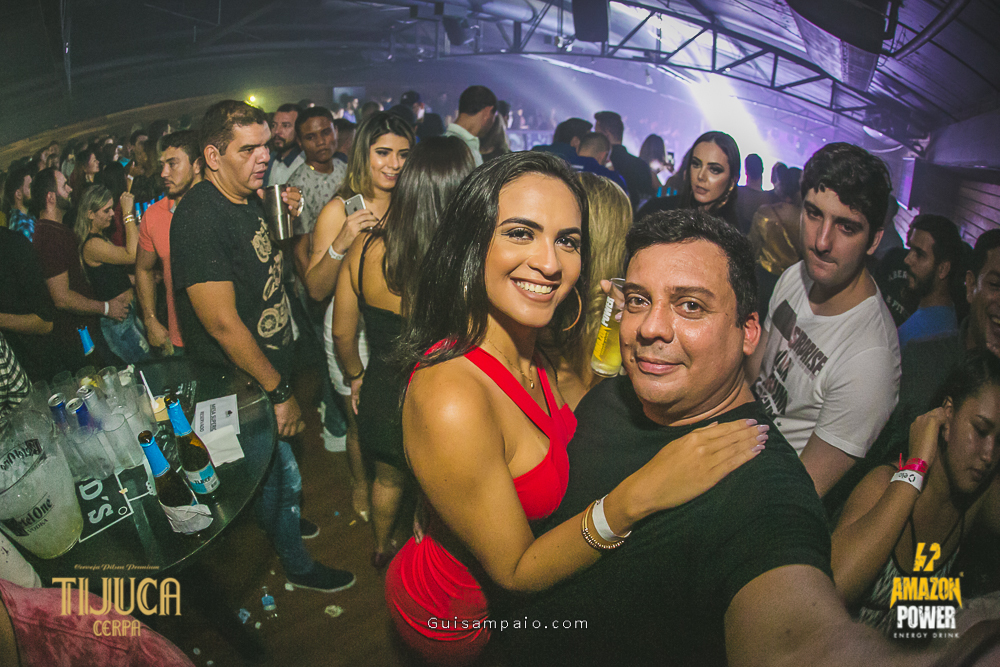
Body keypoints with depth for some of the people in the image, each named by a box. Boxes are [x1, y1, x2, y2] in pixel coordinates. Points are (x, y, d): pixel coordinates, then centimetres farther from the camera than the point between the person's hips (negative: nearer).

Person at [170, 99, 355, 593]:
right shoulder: (199, 218, -25)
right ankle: (298, 565, 30)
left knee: (274, 470, 26)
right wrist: (279, 392, -21)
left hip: (268, 367, 8)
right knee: (283, 476, 8)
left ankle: (279, 523, 51)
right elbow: (223, 323, -28)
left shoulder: (250, 199, 3)